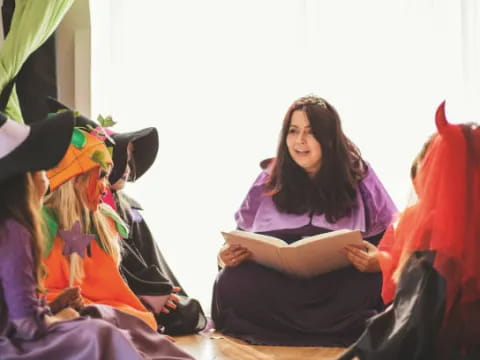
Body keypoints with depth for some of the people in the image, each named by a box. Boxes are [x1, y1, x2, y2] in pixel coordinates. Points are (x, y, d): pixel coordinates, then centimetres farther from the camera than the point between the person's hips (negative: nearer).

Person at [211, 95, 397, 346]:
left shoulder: (358, 177, 3)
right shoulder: (270, 181, 8)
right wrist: (229, 255, -13)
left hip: (341, 285, -1)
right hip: (278, 284, 2)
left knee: (375, 285, -34)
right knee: (232, 283, -29)